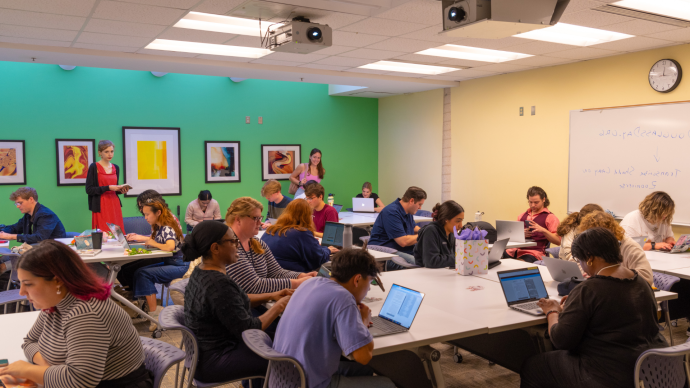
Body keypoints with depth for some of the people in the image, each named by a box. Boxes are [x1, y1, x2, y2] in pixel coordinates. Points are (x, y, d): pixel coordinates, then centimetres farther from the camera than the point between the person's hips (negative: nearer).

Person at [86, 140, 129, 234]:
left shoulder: (116, 168, 14)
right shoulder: (94, 167, -3)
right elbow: (89, 190, -8)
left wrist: (121, 191, 1)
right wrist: (108, 188, -17)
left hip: (115, 205, 5)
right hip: (101, 206, -5)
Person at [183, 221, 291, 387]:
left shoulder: (201, 271, 0)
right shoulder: (219, 284, -30)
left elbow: (234, 301, 14)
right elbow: (248, 330, -23)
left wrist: (271, 296, 7)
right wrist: (279, 306, -11)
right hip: (213, 362, -9)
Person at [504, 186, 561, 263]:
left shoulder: (550, 217, 8)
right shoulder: (522, 216, 24)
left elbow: (558, 241, 0)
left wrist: (543, 230, -15)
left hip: (534, 252, -4)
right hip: (514, 250, 5)